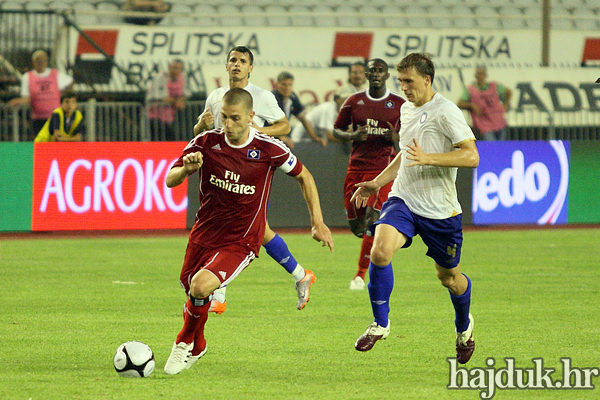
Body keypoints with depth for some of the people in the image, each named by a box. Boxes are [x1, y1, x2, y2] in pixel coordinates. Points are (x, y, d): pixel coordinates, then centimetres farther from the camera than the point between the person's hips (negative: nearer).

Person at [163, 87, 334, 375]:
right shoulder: (206, 142, -8)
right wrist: (186, 169, -28)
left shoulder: (269, 149, -14)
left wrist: (318, 222, 0)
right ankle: (197, 348, 47)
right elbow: (170, 181, -4)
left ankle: (186, 343, 1)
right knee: (190, 288, 16)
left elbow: (303, 176, 3)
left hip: (241, 241, -4)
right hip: (204, 233, 4)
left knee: (201, 285, -26)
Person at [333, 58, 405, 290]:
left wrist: (396, 138, -13)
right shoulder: (354, 102, 7)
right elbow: (337, 129, 14)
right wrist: (352, 136, -8)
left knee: (372, 216, -19)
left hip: (383, 167, -3)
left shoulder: (399, 105, 2)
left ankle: (361, 274, -12)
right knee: (356, 225, 3)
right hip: (357, 165, 3)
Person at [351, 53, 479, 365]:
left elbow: (471, 156, -20)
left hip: (440, 210, -5)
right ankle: (380, 324, -8)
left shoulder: (446, 112, -12)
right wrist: (377, 182, 22)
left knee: (449, 277, 11)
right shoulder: (407, 109, 11)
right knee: (380, 250, -23)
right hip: (403, 199, 5)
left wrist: (428, 158, -29)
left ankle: (464, 327, 42)